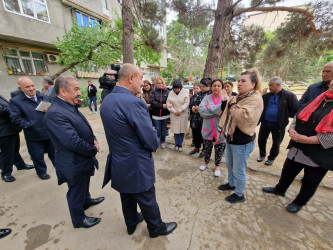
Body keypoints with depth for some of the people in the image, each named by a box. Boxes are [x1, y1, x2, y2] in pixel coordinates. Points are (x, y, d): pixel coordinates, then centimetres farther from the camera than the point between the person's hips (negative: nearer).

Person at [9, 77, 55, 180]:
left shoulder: (45, 97, 7)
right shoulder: (15, 101, -4)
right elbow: (15, 118, -10)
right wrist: (30, 125, -19)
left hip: (50, 132, 3)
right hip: (34, 135, -2)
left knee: (54, 152, 18)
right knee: (38, 155, 15)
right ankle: (41, 171, 37)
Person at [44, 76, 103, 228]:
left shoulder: (70, 106, 1)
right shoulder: (55, 113, -29)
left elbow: (85, 128, 9)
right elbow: (73, 142, -32)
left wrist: (94, 140, -8)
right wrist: (93, 150, -17)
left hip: (84, 158, 8)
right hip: (74, 163, -8)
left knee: (84, 184, 31)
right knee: (75, 191, 15)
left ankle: (86, 200, 57)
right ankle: (79, 219, 40)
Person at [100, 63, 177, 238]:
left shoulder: (106, 101, 0)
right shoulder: (133, 102, -28)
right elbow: (151, 140, -26)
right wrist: (155, 145, -2)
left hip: (117, 162, 8)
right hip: (136, 165, -8)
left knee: (127, 196, 28)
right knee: (147, 200, 17)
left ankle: (131, 224, 53)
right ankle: (156, 228, 43)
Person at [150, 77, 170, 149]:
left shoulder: (167, 92, -2)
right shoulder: (153, 92, -1)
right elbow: (152, 102, -13)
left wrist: (167, 106, -24)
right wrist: (162, 105, -19)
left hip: (165, 115, 1)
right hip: (156, 115, 0)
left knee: (164, 129, 15)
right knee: (157, 130, 4)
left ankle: (163, 141, 35)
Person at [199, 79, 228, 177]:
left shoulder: (226, 98, -6)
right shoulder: (207, 97, 0)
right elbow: (201, 110, -16)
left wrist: (209, 106, -19)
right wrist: (217, 113, -22)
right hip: (208, 129, 2)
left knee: (219, 149, 13)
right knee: (207, 147, 17)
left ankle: (217, 166, 37)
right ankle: (206, 163, 43)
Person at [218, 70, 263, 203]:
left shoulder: (255, 99, -18)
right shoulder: (239, 97, 10)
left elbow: (244, 117, -34)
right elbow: (228, 115, 19)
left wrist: (233, 105, -19)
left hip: (242, 142, -9)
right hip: (231, 137, 9)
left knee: (238, 170, 7)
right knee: (229, 164, 23)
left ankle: (239, 194, 29)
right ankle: (231, 184, 46)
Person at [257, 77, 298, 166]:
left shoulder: (289, 95, -9)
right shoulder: (266, 96, 2)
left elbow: (295, 110, -8)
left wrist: (285, 116, -4)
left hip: (278, 125, -3)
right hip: (265, 122, 3)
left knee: (276, 144, 13)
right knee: (261, 140, 14)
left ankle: (271, 158, 35)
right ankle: (262, 155, 37)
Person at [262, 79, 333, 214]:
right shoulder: (321, 98, 5)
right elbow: (299, 115, 10)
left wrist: (306, 139, -22)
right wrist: (292, 129, -7)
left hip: (318, 155, -5)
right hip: (297, 149, 5)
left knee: (310, 182, 16)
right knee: (288, 171, 21)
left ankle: (299, 202, 40)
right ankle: (280, 189, 45)